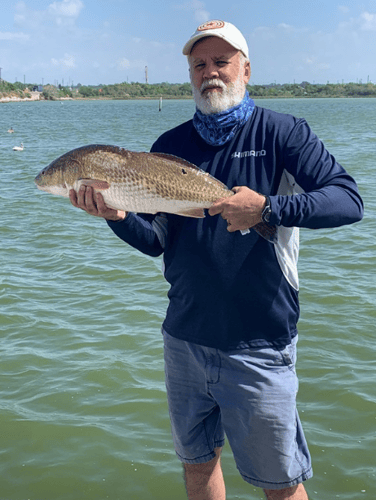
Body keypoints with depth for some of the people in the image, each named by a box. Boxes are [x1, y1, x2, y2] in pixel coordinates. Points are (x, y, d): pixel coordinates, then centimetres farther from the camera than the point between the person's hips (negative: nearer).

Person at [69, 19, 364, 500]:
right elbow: (155, 241, 5)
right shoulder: (169, 146, 6)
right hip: (185, 339, 4)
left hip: (258, 347, -4)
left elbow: (349, 199, -14)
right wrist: (118, 216, -15)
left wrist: (268, 208, -27)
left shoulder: (281, 132, -5)